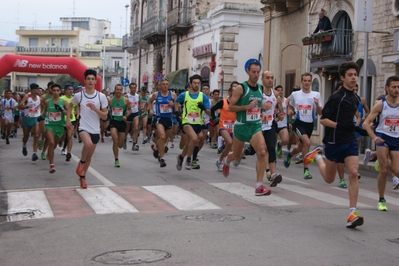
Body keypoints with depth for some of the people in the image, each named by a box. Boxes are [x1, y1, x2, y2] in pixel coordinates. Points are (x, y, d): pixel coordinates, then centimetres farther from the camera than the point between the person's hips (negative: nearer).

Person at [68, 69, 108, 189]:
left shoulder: (101, 96, -4)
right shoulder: (78, 95, -4)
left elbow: (105, 116, -2)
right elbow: (71, 105, 18)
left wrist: (95, 109, -19)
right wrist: (68, 119, 10)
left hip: (95, 130, 3)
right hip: (83, 127, -3)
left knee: (89, 156, 13)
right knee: (88, 144, -33)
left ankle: (82, 177, 35)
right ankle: (81, 162, -4)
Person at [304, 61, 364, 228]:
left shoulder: (355, 99, 9)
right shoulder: (336, 97, -13)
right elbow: (323, 120, -14)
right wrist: (338, 125, -23)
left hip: (350, 141, 5)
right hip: (334, 141, -5)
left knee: (353, 173, -13)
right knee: (329, 178, 11)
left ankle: (352, 213, -10)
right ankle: (317, 156, 41)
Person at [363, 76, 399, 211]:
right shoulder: (380, 104, -6)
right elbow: (366, 123, -8)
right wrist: (374, 137, -22)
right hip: (382, 138, -2)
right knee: (384, 169, -7)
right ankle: (381, 200, 8)